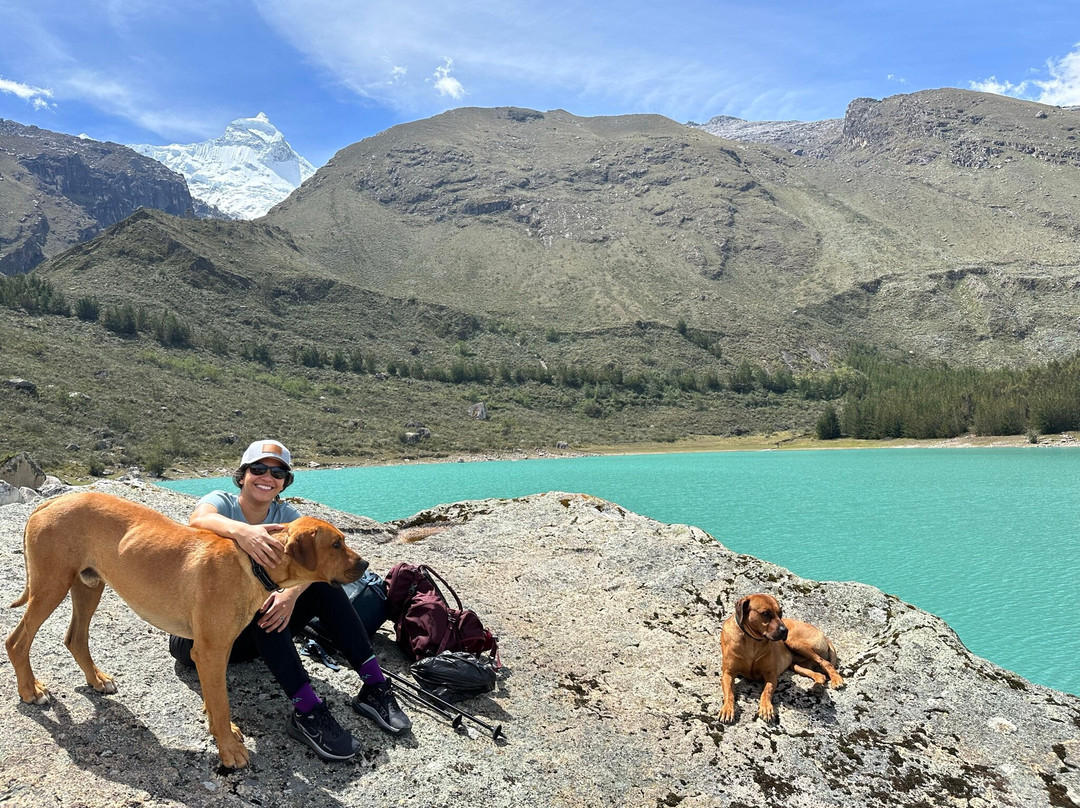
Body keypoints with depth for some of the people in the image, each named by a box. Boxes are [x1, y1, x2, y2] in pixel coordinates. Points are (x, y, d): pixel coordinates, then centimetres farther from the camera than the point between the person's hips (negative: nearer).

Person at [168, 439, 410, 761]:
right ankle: (306, 711, -41)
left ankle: (374, 686, -22)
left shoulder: (285, 515, 0)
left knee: (323, 584, -16)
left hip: (258, 630, 4)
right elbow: (198, 519, -37)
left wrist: (291, 592, -41)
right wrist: (241, 530, -59)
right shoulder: (222, 501, -10)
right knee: (256, 593, -34)